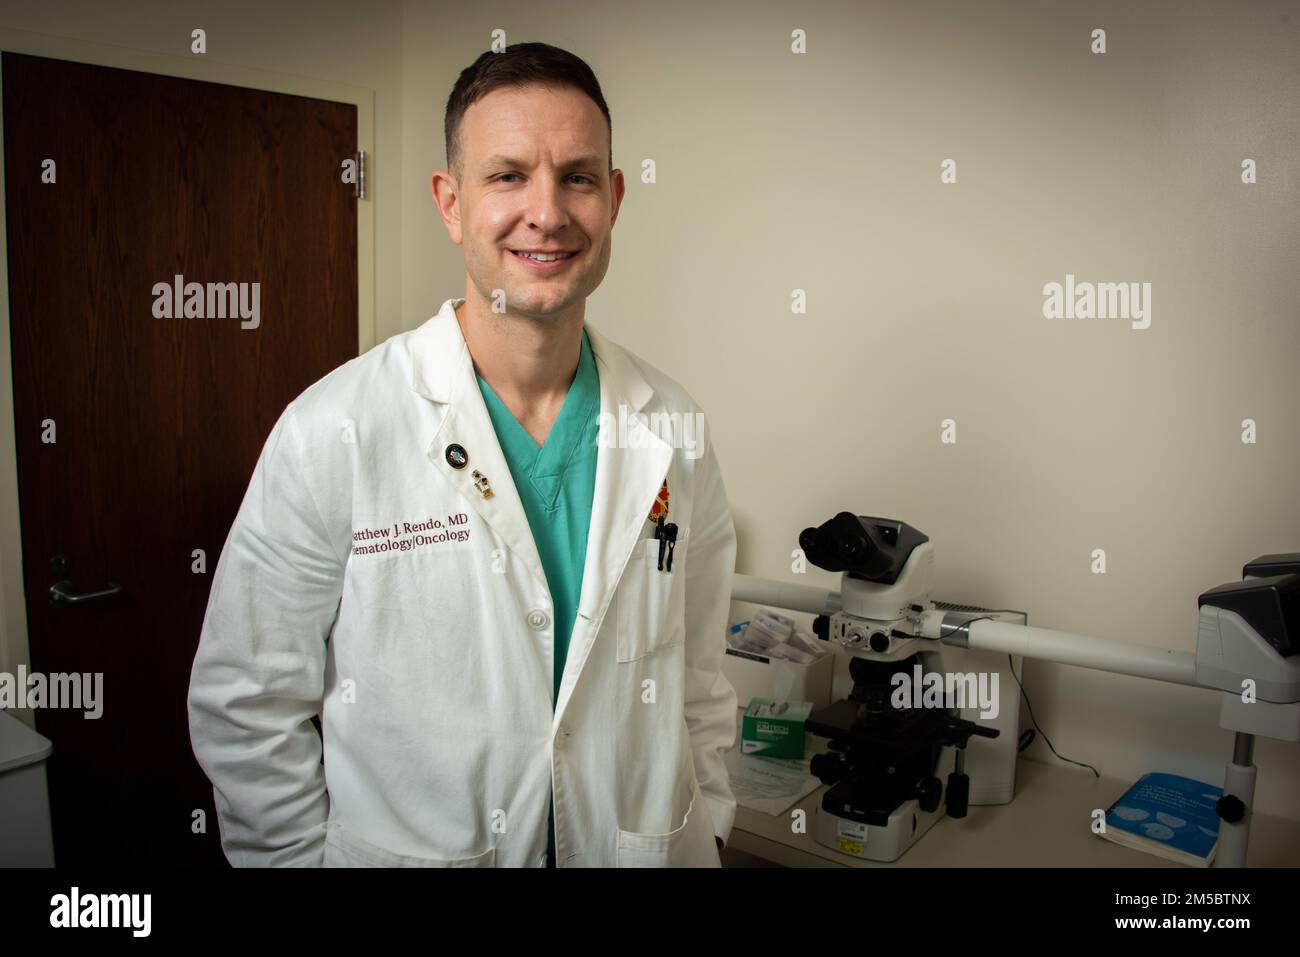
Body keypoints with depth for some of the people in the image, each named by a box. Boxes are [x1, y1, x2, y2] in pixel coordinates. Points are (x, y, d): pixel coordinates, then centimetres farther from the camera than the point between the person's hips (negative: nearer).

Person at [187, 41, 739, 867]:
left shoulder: (675, 431, -6)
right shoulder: (333, 431, -18)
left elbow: (699, 679, 3)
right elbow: (248, 711, -11)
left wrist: (707, 828, 2)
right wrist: (307, 856, -8)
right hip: (403, 847, -2)